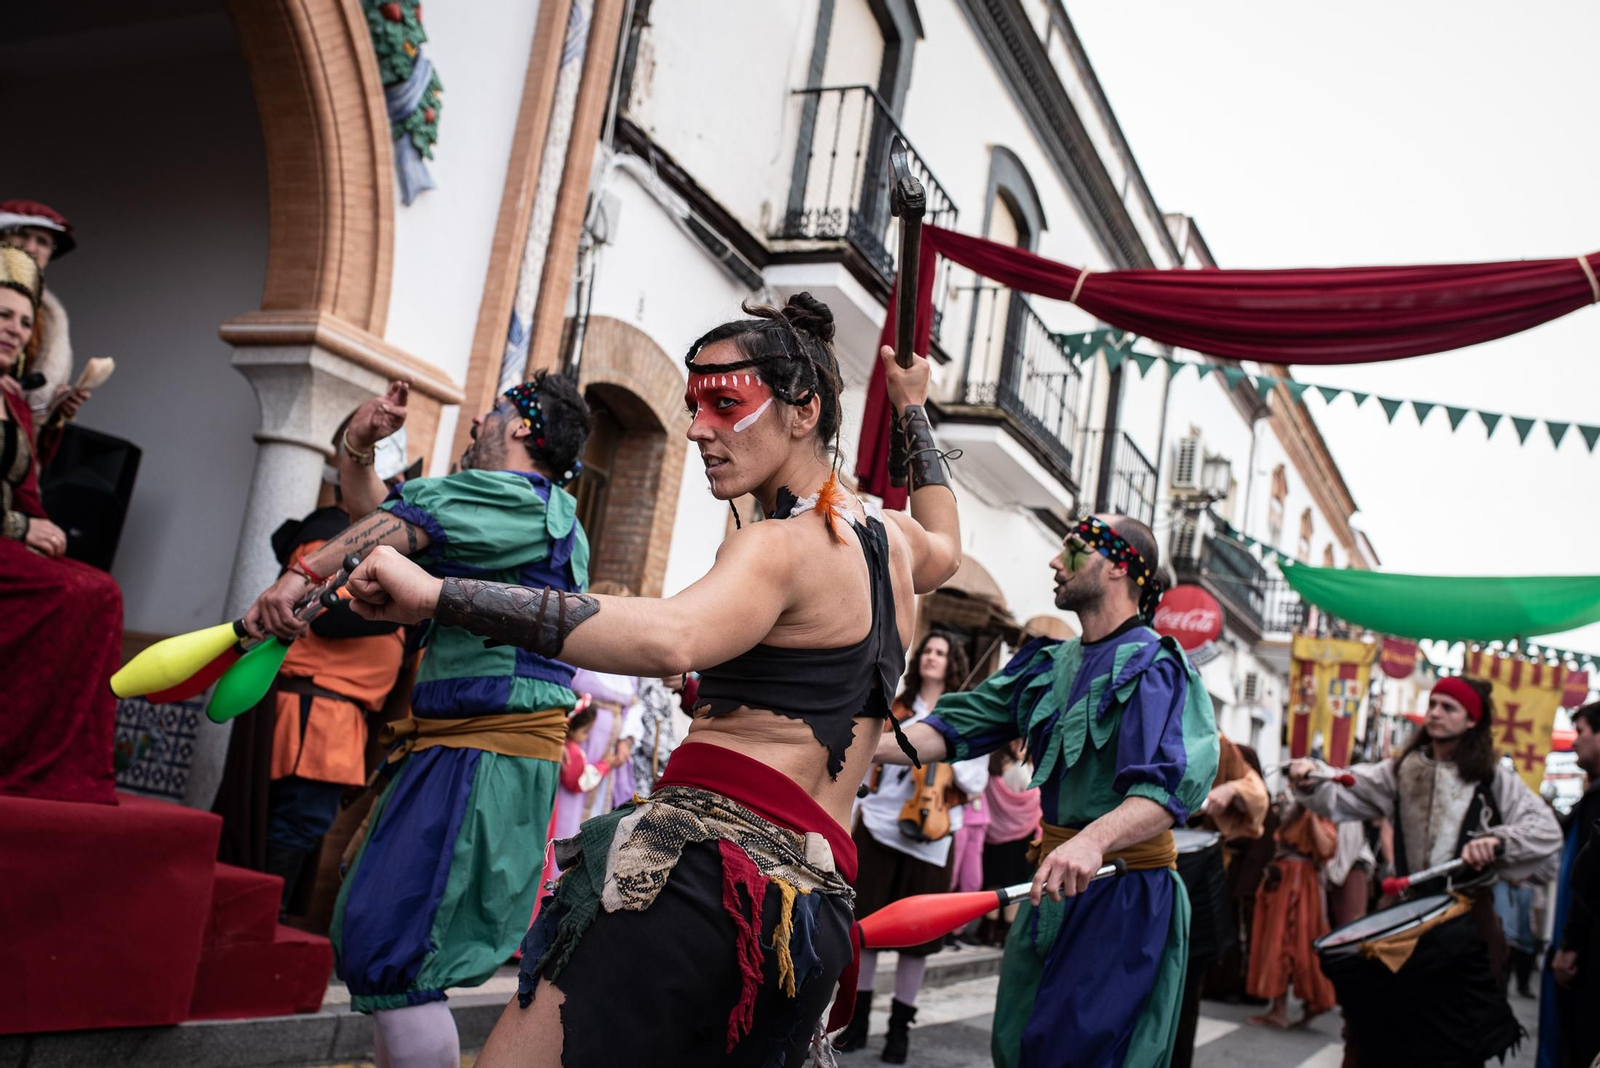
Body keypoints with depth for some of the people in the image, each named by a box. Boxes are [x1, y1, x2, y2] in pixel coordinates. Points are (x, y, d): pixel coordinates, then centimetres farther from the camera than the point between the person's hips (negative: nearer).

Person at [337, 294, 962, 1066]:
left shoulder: (783, 546, -8)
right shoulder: (888, 538, 18)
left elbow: (668, 639, -30)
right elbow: (943, 546, 44)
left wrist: (437, 595, -33)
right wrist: (912, 409, 47)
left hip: (708, 858, -9)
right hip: (811, 895, 9)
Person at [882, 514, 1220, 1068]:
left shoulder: (1157, 669, -12)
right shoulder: (1048, 665, 12)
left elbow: (1175, 783, -26)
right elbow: (956, 727, 4)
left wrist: (1093, 840, -43)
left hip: (1124, 894, -7)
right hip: (1056, 882, 8)